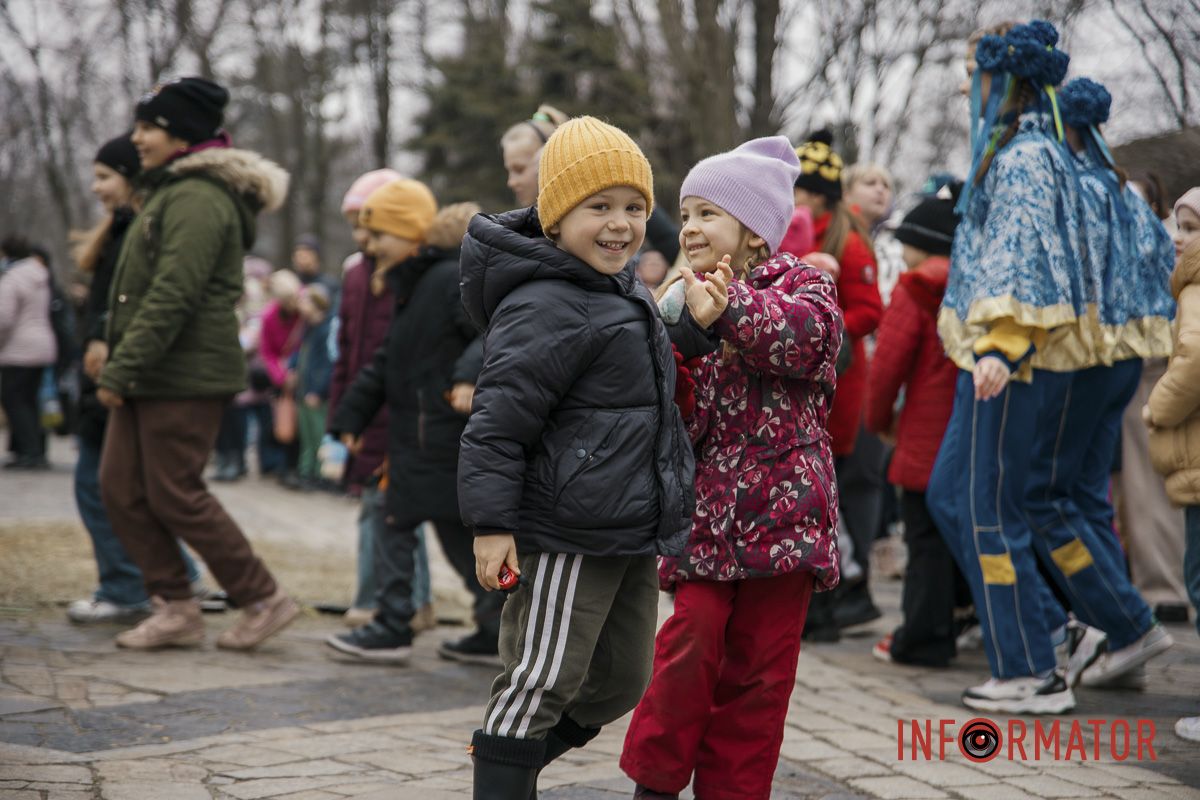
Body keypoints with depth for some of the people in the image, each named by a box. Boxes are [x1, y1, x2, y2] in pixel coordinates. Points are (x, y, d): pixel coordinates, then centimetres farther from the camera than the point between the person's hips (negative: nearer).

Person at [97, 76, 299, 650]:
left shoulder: (198, 199, -16)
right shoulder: (171, 192, 18)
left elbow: (172, 297, -23)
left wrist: (120, 370, -22)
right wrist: (119, 361, 19)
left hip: (185, 377, -10)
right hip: (149, 379, 10)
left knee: (176, 496, -5)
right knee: (121, 490, 8)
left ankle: (263, 600, 6)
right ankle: (175, 608, 14)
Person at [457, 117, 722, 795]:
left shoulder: (624, 291, 13)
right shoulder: (544, 307, -18)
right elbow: (498, 422, -19)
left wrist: (695, 328, 9)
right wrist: (493, 524, -21)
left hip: (634, 533, 10)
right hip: (567, 536, -10)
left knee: (620, 683, 18)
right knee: (543, 680, -3)